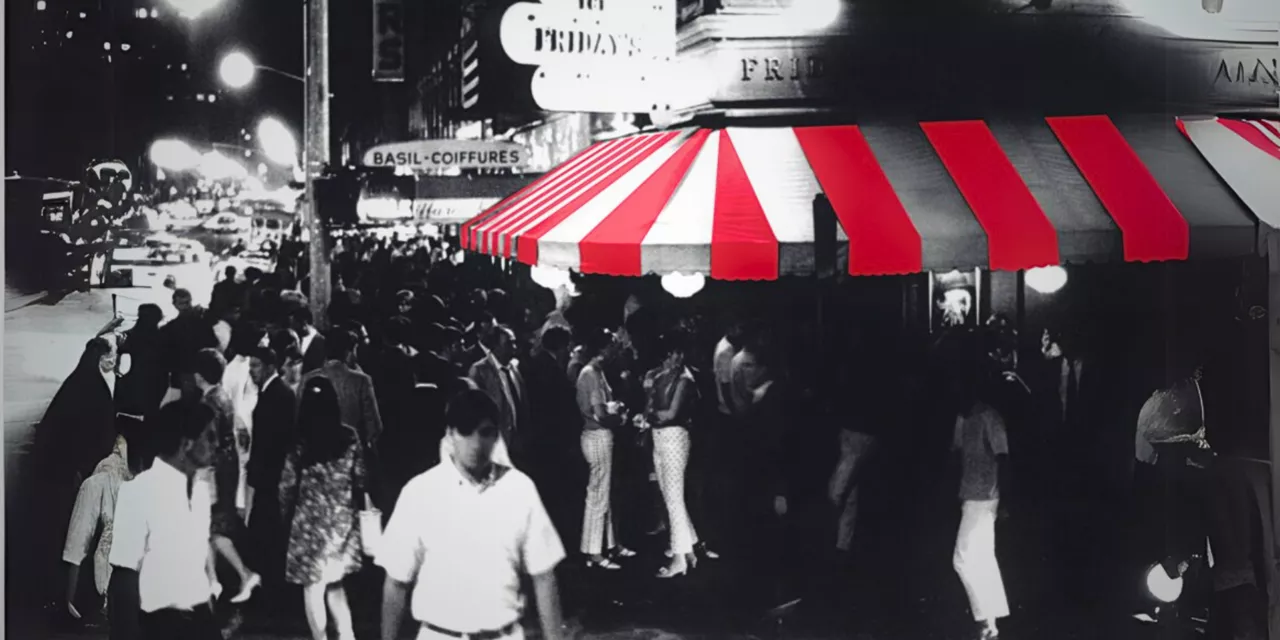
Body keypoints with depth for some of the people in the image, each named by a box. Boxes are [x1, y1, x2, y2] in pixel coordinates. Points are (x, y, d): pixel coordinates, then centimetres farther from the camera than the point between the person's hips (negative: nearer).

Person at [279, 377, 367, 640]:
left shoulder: (300, 442, -12)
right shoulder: (349, 437, -5)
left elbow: (287, 486, -7)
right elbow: (360, 479, 1)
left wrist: (288, 511, 12)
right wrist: (355, 507, 18)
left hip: (311, 519, -3)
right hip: (344, 518, 3)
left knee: (313, 585, 10)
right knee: (334, 582, 20)